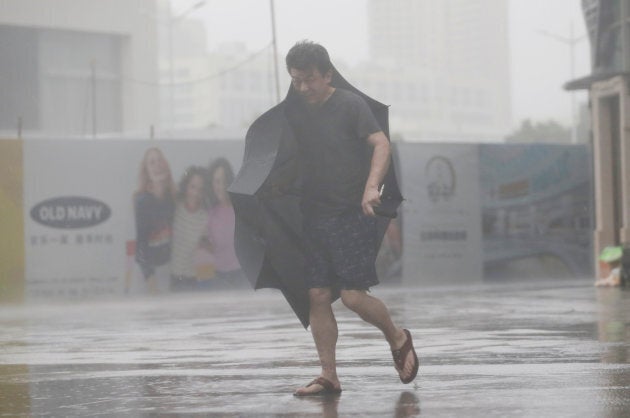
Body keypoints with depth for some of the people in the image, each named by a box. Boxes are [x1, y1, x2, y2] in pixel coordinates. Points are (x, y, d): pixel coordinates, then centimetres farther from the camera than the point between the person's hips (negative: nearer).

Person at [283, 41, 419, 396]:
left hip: (353, 215, -5)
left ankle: (398, 339, 17)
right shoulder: (294, 112, 9)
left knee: (353, 295, -11)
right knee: (318, 296, 0)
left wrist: (372, 186, -31)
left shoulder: (351, 105, -7)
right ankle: (329, 377, 6)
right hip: (315, 216, 5)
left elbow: (381, 144, -16)